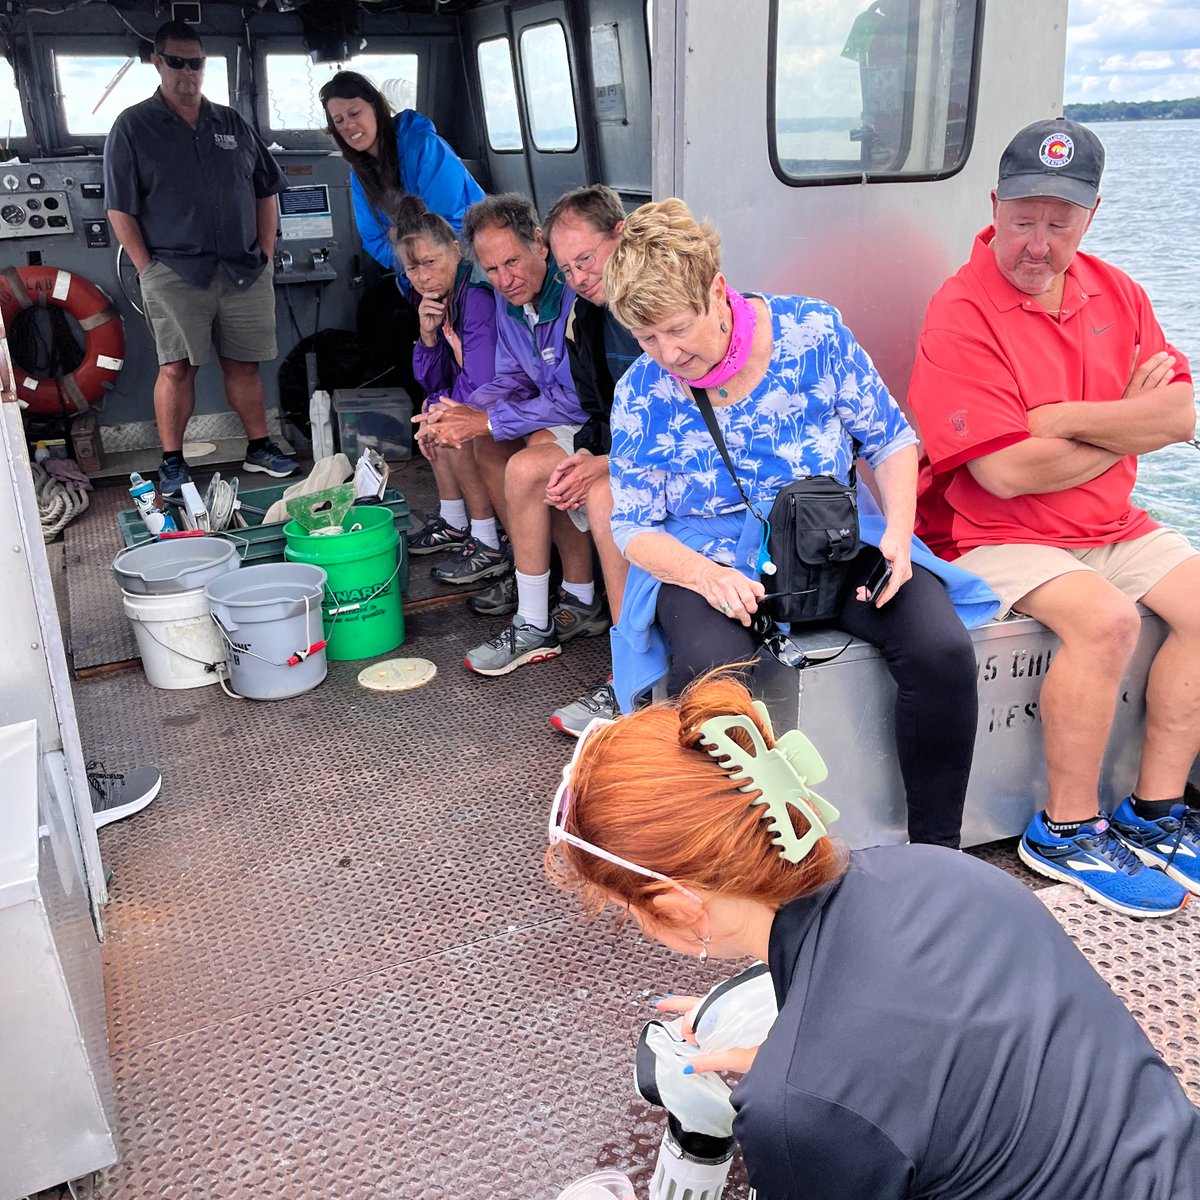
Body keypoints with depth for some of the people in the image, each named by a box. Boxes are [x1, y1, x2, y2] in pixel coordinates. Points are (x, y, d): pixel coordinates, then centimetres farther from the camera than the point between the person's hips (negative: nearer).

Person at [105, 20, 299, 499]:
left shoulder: (232, 124, 14)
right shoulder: (132, 127, 2)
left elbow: (265, 191, 18)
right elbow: (120, 210, -1)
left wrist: (265, 254, 8)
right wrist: (148, 270, -8)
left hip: (245, 272, 3)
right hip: (175, 273, -3)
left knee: (243, 365, 8)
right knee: (177, 367, -5)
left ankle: (259, 447, 19)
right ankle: (172, 463, 2)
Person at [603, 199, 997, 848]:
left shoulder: (813, 332, -4)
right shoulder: (640, 393, -2)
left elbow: (890, 439, 5)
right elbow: (634, 527, 0)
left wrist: (897, 533, -13)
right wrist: (706, 575, -21)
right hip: (702, 562, -1)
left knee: (942, 648, -24)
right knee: (713, 673, -35)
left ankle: (937, 849, -4)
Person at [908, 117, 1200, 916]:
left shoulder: (1115, 293, 8)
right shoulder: (961, 315, -14)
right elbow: (1007, 471, -21)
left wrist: (1062, 418, -17)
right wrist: (1129, 425, -6)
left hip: (1113, 525, 7)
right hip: (996, 537, -7)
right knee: (1104, 618, -28)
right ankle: (1067, 831, -10)